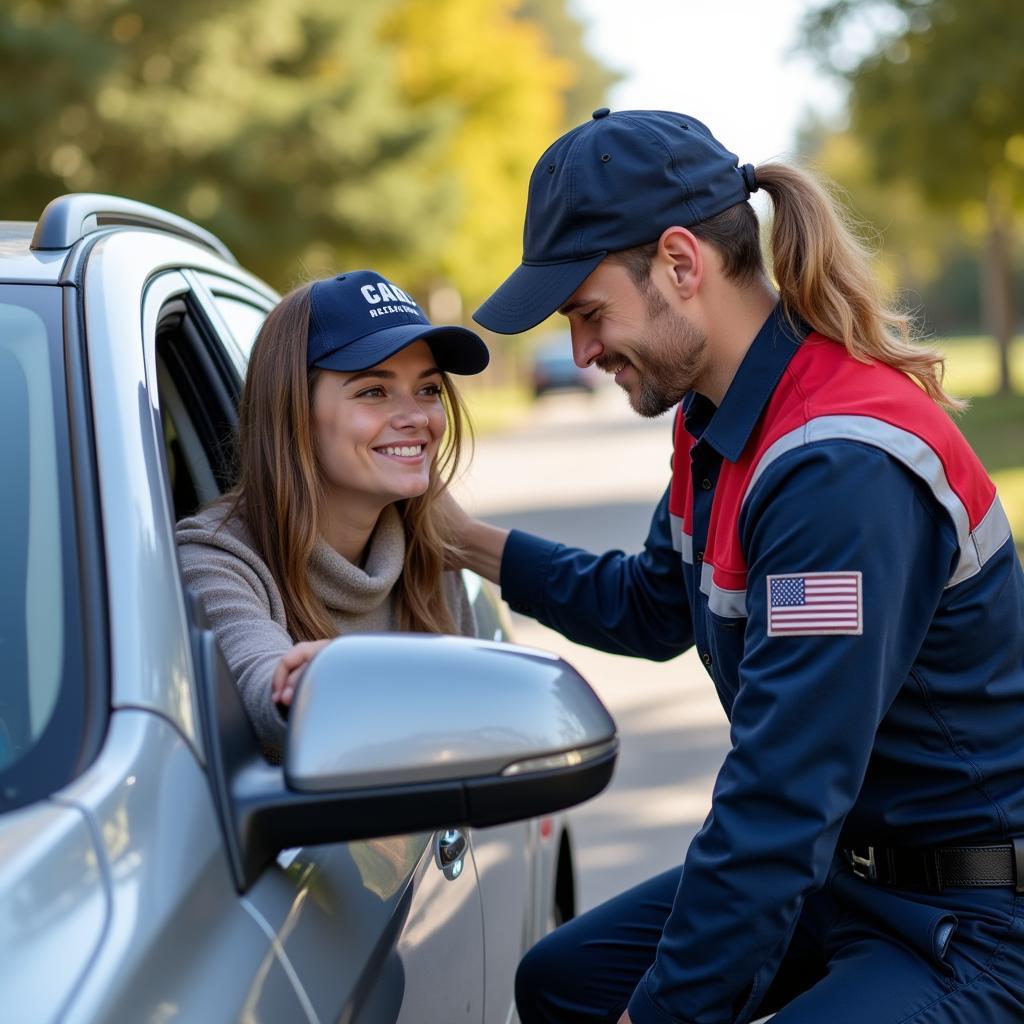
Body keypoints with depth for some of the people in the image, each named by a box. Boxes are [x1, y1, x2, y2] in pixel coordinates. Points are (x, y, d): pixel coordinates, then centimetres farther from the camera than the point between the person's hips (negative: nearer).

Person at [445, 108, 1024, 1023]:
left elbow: (781, 800, -30)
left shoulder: (844, 469, -30)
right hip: (833, 867, 10)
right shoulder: (717, 424, 3)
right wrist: (467, 540, 14)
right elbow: (650, 608, 21)